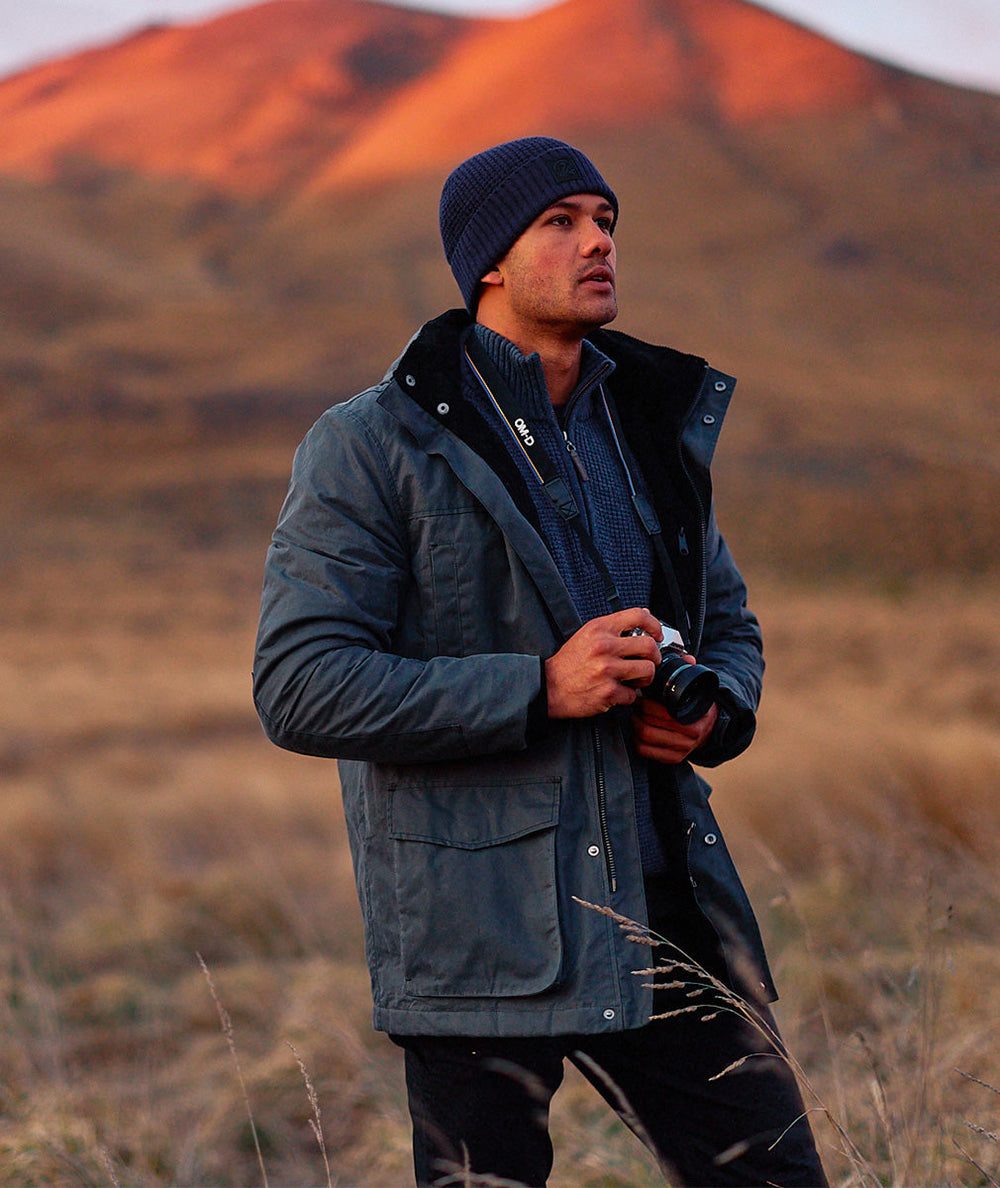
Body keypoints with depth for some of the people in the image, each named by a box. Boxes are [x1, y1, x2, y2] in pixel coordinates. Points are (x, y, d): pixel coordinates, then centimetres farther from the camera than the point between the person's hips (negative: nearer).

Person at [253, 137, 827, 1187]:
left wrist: (714, 709, -1)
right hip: (480, 934, -5)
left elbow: (728, 621, 24)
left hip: (668, 901, 6)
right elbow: (300, 687, -14)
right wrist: (540, 689, -20)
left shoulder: (651, 422, 13)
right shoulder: (369, 447, -6)